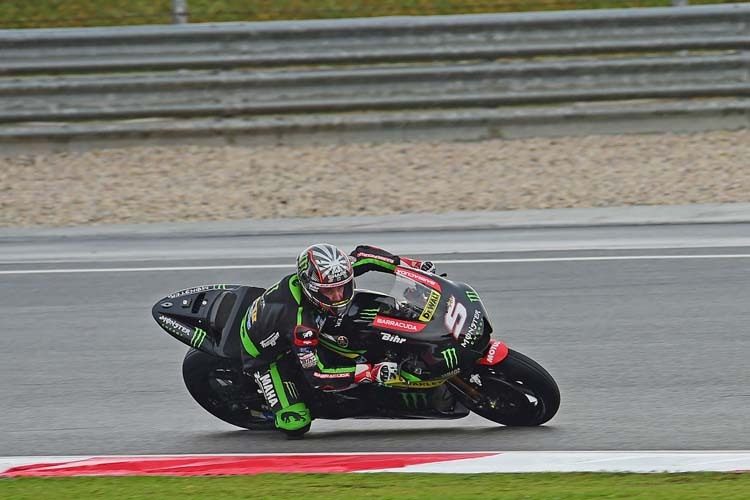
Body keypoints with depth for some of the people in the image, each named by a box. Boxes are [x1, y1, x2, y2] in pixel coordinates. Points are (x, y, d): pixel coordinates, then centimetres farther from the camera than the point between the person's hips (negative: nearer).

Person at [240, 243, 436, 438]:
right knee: (296, 425, -21)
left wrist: (414, 266, -17)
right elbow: (317, 374, -39)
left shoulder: (326, 277, -23)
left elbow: (362, 255, -9)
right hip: (267, 357, -7)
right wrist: (372, 373, -45)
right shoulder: (300, 323, -42)